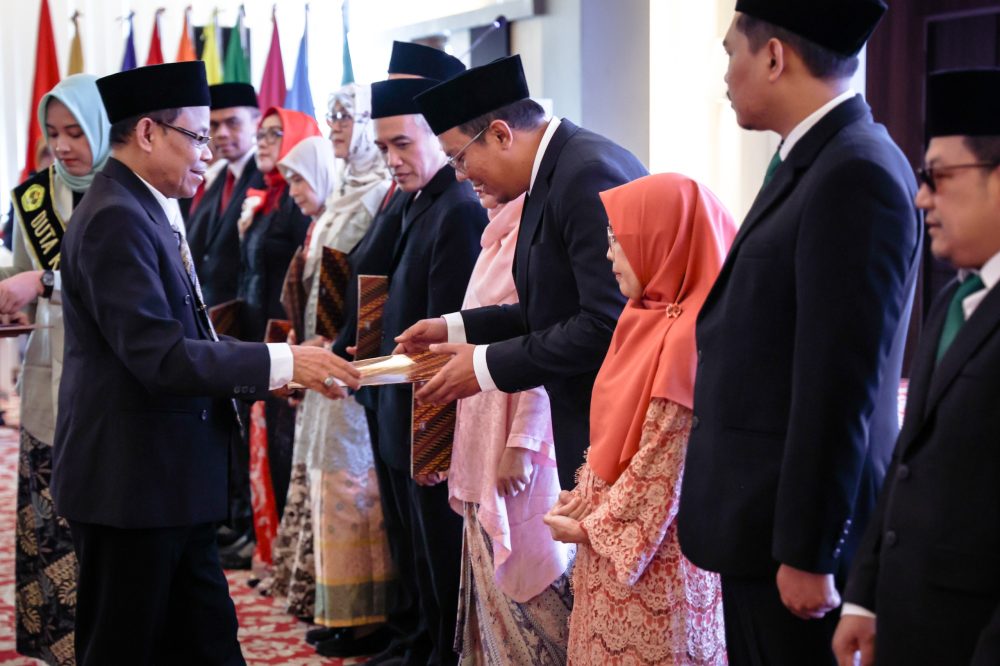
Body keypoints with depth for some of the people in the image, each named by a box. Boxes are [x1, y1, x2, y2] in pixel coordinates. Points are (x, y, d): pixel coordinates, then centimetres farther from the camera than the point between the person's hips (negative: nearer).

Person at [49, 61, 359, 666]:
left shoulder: (149, 210, 13)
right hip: (133, 481, -10)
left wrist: (271, 370, 6)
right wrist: (281, 363, -21)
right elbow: (160, 357, -24)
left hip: (172, 480, 10)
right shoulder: (116, 218, -18)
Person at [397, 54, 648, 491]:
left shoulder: (588, 174, -19)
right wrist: (456, 328, 10)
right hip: (587, 420, 9)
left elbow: (606, 323, -24)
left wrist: (488, 365, -17)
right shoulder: (553, 172, 12)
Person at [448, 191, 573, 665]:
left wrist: (522, 442, -20)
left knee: (527, 583, -3)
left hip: (519, 439, -9)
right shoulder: (500, 232, 14)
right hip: (483, 441, 9)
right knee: (493, 581, 14)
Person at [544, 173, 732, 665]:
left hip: (652, 545, -8)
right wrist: (581, 505, 7)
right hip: (616, 533, 8)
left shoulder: (688, 334, -19)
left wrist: (595, 528, -11)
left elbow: (666, 462, -19)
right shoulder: (650, 320, 10)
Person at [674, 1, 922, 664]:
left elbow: (839, 385, -21)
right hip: (766, 518, 9)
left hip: (797, 533, -9)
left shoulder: (856, 176, -19)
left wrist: (807, 553, -19)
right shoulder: (815, 161, 10)